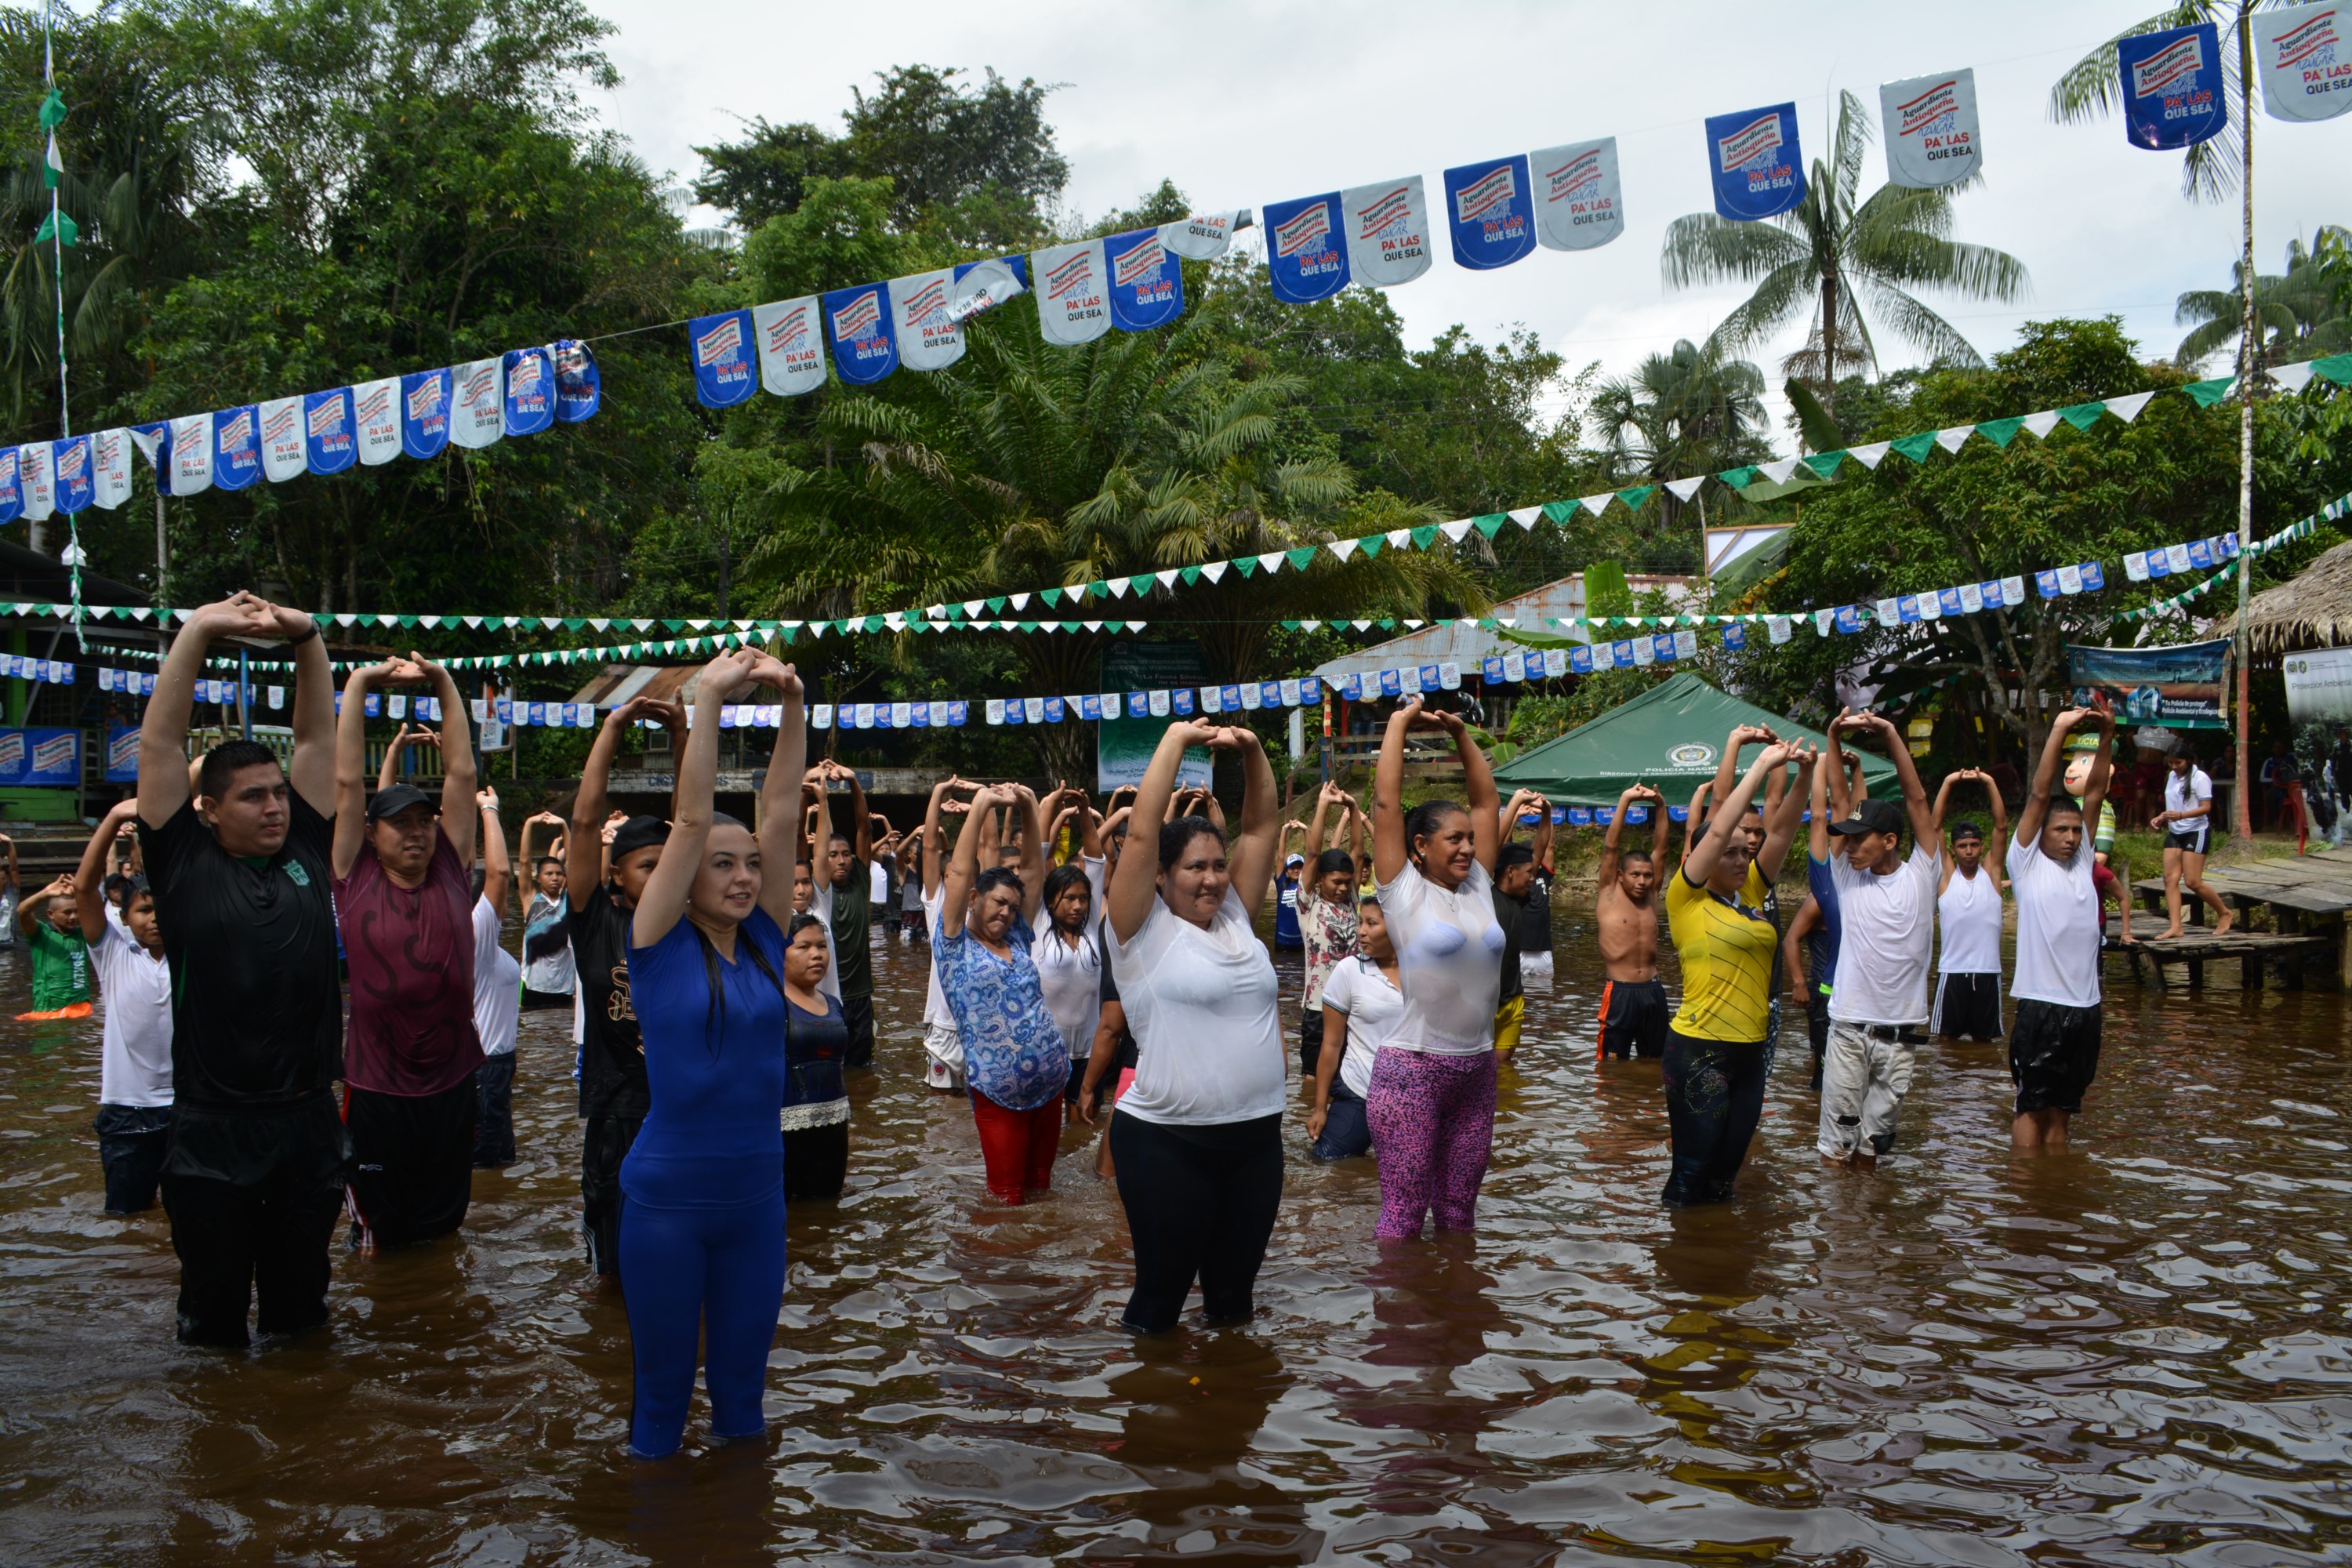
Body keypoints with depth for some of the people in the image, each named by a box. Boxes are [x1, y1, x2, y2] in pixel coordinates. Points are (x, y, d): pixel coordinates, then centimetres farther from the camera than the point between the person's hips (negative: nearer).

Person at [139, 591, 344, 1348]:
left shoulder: (306, 854, 6)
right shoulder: (185, 863, -2)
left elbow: (317, 736, 7)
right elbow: (160, 742, -5)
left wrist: (306, 637, -1)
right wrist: (197, 631, -8)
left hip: (309, 1123, 3)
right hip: (213, 1134, -3)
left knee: (300, 1311, 16)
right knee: (214, 1319, 10)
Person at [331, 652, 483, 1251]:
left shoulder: (452, 872, 0)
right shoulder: (356, 879, -5)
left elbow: (461, 772, -1)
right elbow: (348, 780, -7)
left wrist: (443, 682, -4)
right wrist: (359, 684, -6)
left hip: (454, 1084, 2)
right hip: (376, 1089, -2)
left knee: (444, 1224, 17)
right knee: (377, 1236, 11)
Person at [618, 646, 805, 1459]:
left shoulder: (765, 939, 3)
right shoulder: (659, 944, -6)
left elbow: (780, 811, -3)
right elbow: (690, 817, -13)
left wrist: (792, 706, -10)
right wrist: (708, 699, -16)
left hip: (757, 1198, 4)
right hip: (667, 1200, -4)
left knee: (743, 1384, 15)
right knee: (664, 1387, 10)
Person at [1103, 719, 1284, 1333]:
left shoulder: (1236, 918, 10)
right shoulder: (1144, 929, -5)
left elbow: (1260, 826, 10)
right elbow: (1143, 825, -13)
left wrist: (1252, 751, 0)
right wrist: (1176, 738, -8)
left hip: (1256, 1135, 5)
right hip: (1168, 1142, -5)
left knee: (1236, 1287, 17)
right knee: (1162, 1289, 6)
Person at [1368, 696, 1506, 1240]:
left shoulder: (1478, 886, 10)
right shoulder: (1403, 890, -4)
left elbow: (1485, 799, 14)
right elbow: (1386, 801, -7)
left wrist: (1461, 733, 12)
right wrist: (1400, 724, 1)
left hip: (1476, 1070, 6)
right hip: (1413, 1067, -6)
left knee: (1459, 1211, 13)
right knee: (1403, 1215, -2)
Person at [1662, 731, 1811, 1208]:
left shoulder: (1751, 894, 11)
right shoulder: (1686, 897, -7)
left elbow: (1780, 832, 8)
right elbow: (1719, 828, -14)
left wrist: (1803, 776, -5)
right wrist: (1762, 765, -12)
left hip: (1750, 1047, 7)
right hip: (1700, 1049, -7)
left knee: (1728, 1167, 14)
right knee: (1693, 1169, -3)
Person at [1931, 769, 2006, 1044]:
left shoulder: (1991, 873, 5)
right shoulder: (1947, 874, 2)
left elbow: (2001, 826, -2)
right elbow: (1935, 826, -4)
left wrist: (1989, 783, -11)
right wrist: (1948, 783, -10)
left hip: (1987, 972, 1)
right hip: (1952, 971, -1)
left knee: (1984, 1037, 11)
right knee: (1946, 1036, 4)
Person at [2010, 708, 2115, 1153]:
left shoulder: (2082, 862, 13)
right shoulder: (2026, 863, -1)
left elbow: (2094, 794, 8)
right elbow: (2039, 794, -7)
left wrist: (2106, 738, -2)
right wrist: (2059, 730, -11)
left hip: (2085, 1008, 5)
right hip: (2040, 1006, -5)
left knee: (2062, 1108, 11)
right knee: (2031, 1106, 0)